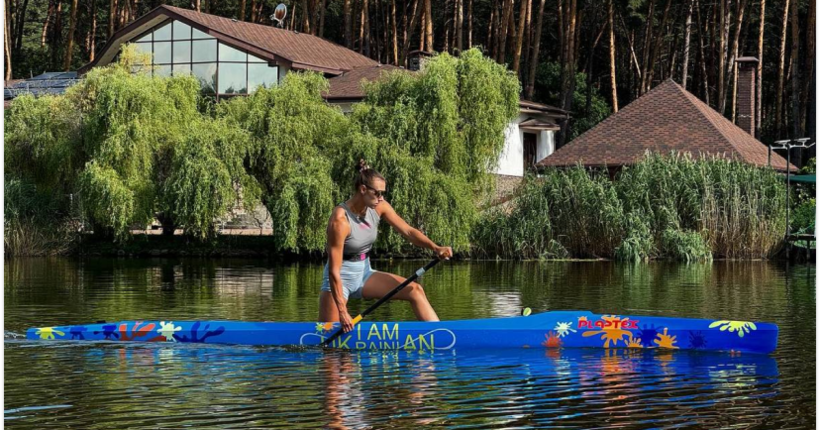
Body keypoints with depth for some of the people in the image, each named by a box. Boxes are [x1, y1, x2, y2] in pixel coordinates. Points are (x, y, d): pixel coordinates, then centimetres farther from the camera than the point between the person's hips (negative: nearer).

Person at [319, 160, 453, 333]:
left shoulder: (379, 208, -6)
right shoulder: (340, 220, -25)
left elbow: (408, 231, -5)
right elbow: (334, 271, -25)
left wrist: (435, 248, -24)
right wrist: (342, 312, -27)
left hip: (364, 273, 6)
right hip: (340, 278, -6)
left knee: (415, 291, -10)